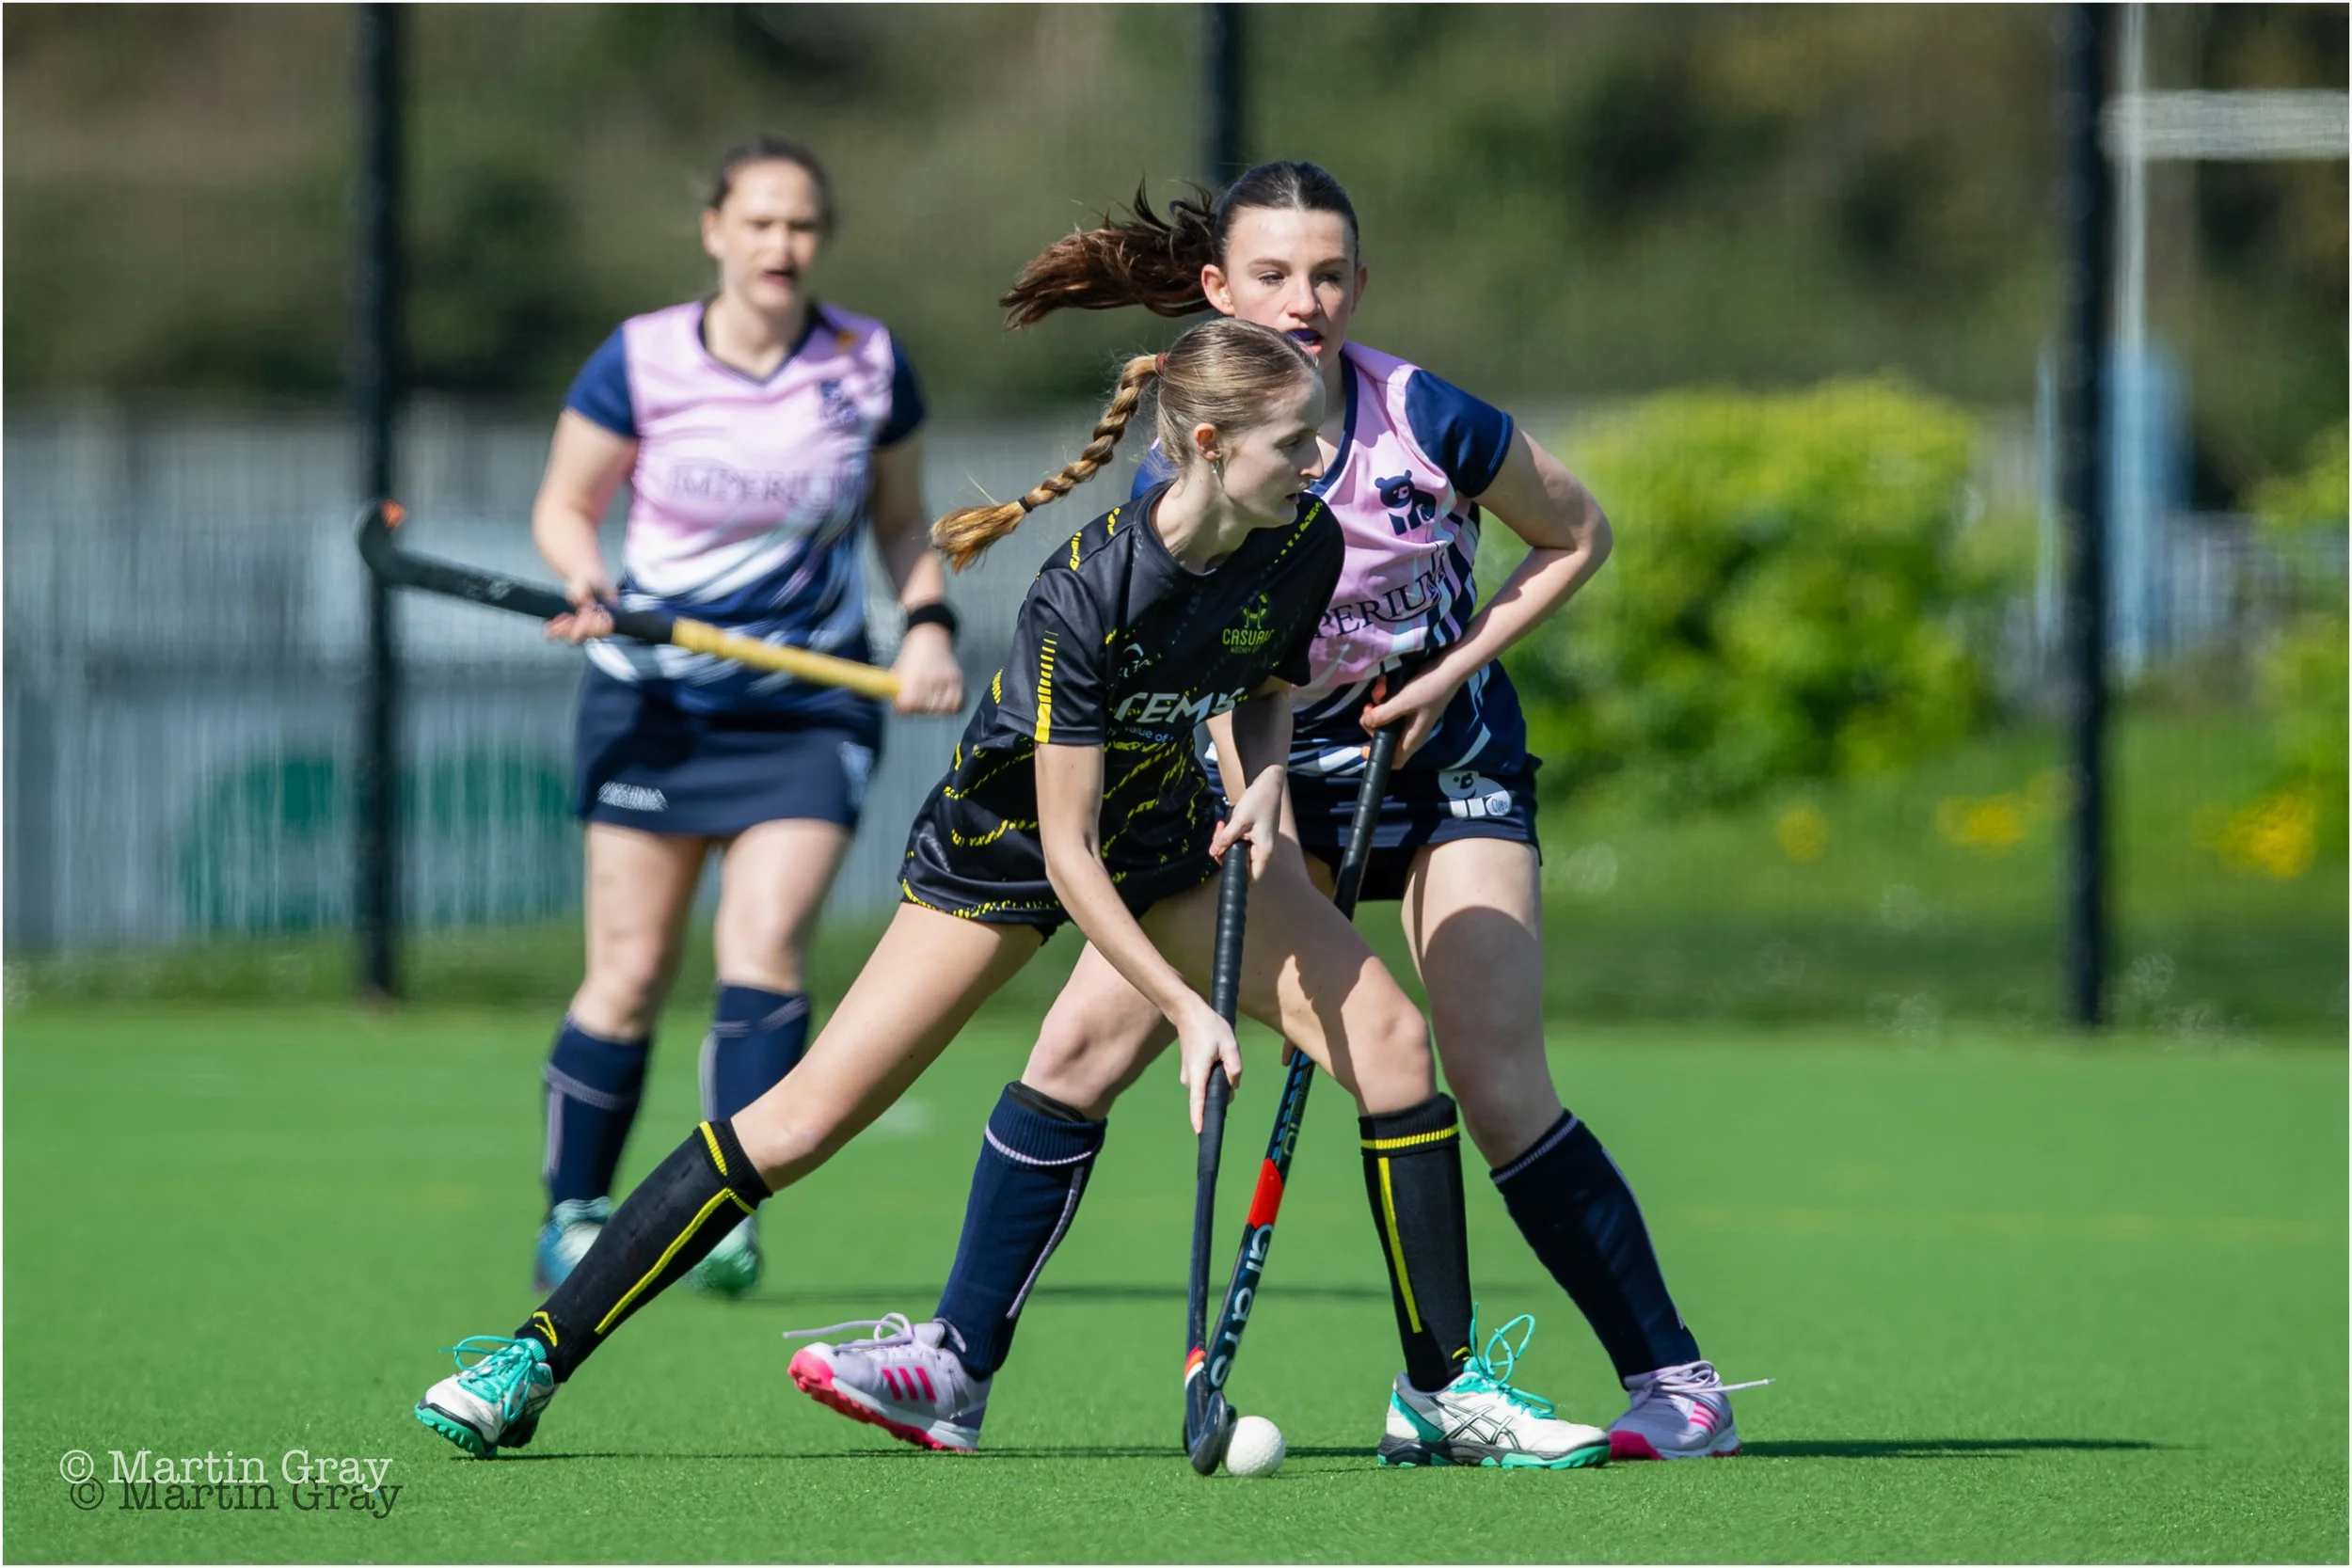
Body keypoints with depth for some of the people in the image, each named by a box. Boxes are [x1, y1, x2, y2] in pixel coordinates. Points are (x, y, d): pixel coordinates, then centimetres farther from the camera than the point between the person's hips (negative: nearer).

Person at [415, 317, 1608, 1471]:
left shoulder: (1304, 547, -17)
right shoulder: (1084, 595, -33)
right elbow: (1067, 852, -28)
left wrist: (1258, 785, -15)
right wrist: (1187, 1009, -31)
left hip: (1168, 831, 5)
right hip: (1003, 842, -5)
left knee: (1386, 1034, -13)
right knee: (807, 1118, -11)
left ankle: (1450, 1385, -4)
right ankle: (534, 1357, -2)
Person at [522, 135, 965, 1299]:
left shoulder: (871, 364, -2)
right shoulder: (640, 361, -8)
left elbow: (902, 521, 11)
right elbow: (564, 506, 3)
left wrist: (928, 624, -5)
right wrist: (585, 575, -18)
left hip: (809, 709, 1)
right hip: (654, 700, -1)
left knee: (765, 948, -16)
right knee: (629, 976, 0)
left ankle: (730, 1216, -15)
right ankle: (573, 1219, 16)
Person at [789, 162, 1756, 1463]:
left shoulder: (1427, 422, -19)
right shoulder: (1183, 468, -15)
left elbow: (1578, 537, -2)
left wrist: (1452, 669, -12)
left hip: (1447, 766, -3)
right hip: (1279, 770, 3)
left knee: (1498, 1090, -17)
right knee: (1079, 1047, -7)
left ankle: (1676, 1385, -8)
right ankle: (960, 1356, 1)